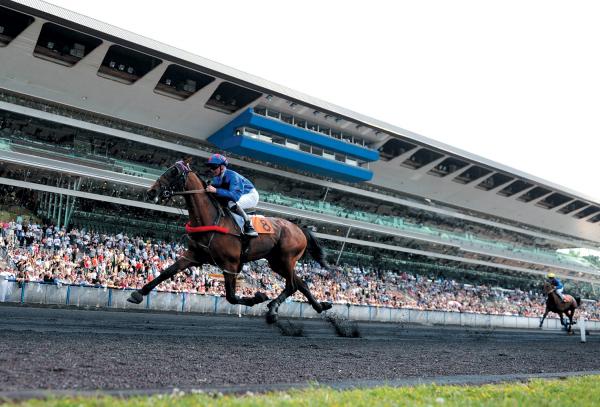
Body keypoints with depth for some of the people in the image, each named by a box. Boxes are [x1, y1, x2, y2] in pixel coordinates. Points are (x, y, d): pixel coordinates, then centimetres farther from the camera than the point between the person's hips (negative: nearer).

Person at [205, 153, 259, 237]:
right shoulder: (216, 178, -7)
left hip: (251, 195, -8)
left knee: (233, 204, -36)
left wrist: (216, 190, -47)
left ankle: (249, 226, -23)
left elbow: (235, 196, -43)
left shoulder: (232, 176, -32)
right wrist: (208, 189, -26)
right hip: (240, 196, 9)